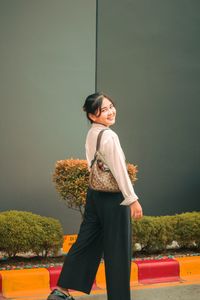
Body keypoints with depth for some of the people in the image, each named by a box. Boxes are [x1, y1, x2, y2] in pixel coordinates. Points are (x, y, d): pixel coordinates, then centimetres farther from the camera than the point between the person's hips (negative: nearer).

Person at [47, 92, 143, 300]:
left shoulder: (91, 134, 7)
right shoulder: (109, 136, -19)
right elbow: (119, 172, -20)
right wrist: (133, 200, -14)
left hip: (94, 193, 8)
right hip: (113, 198, -8)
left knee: (85, 241, 13)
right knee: (117, 250, 4)